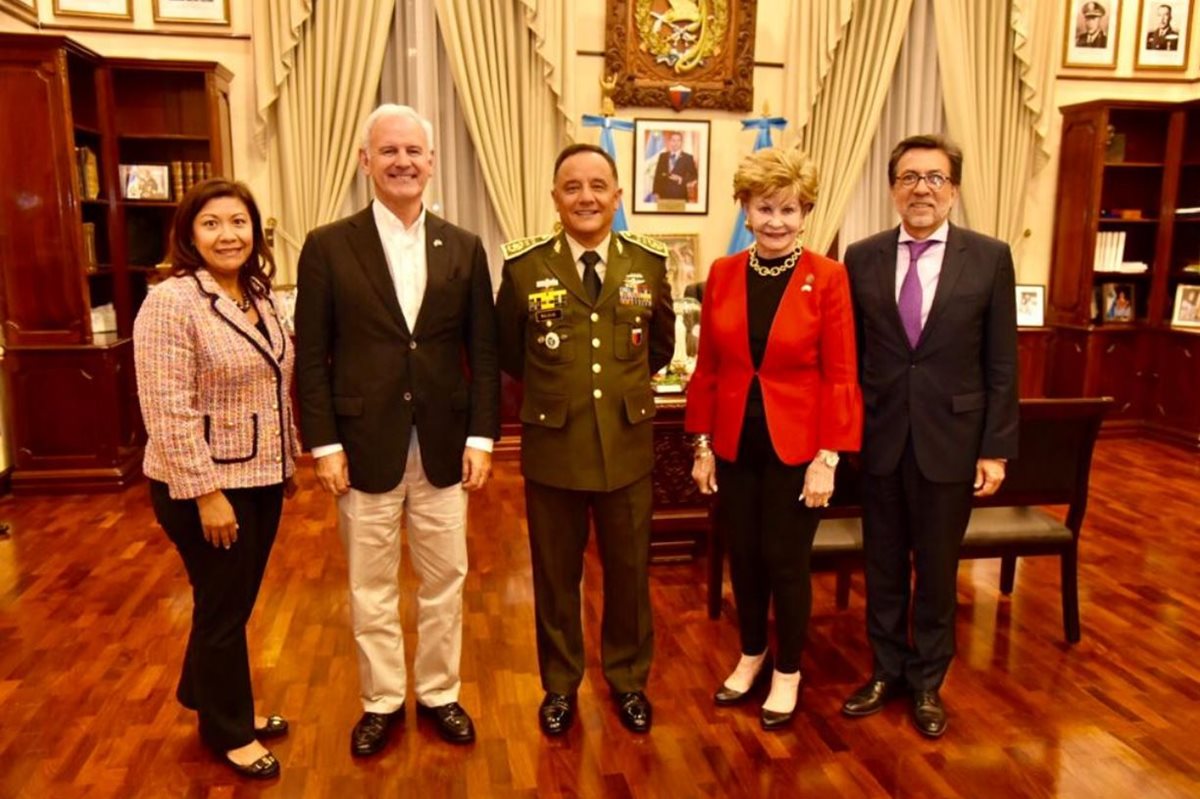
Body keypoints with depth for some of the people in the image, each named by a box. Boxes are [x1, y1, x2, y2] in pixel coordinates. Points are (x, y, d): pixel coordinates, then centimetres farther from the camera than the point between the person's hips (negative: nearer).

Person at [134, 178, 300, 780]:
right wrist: (207, 493, -21)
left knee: (238, 600, 20)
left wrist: (288, 461, 15)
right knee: (223, 607, 8)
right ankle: (228, 731, 29)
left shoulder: (258, 296, 6)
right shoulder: (170, 302, -18)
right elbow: (168, 412, -21)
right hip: (206, 485, -7)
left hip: (260, 477, 7)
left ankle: (210, 697, 42)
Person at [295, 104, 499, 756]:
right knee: (370, 588, 12)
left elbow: (483, 352, 4)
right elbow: (311, 358, -3)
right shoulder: (328, 247, -2)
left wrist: (481, 437, -2)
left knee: (444, 582, 13)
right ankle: (382, 701, 31)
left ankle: (439, 692, 33)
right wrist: (324, 445, -8)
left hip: (444, 447, 2)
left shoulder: (464, 248, 4)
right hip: (365, 448, -1)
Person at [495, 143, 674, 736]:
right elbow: (506, 352, 8)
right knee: (556, 575, 13)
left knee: (629, 572, 14)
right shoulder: (524, 266, -6)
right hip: (552, 447, -1)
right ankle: (560, 686, 34)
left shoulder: (649, 263, -1)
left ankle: (628, 680, 36)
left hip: (628, 445, 1)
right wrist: (549, 387, 9)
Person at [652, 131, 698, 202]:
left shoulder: (688, 158, 4)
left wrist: (682, 179, -13)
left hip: (680, 194, -2)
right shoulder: (662, 156, 12)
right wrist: (656, 192, 3)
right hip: (664, 194, 2)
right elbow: (657, 175, 10)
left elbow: (694, 175, 3)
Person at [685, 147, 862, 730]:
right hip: (735, 445, 4)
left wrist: (827, 458, -13)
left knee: (786, 561, 8)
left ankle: (787, 672, 30)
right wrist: (702, 446, 4)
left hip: (797, 447, -3)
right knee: (742, 557, 15)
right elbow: (707, 368, 4)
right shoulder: (723, 274, 1)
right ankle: (751, 655, 39)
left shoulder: (827, 278, -9)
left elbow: (840, 376, -9)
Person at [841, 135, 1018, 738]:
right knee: (883, 565, 14)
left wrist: (996, 448, -5)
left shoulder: (990, 258, -3)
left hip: (950, 439, -1)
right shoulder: (861, 258, 1)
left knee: (937, 569, 12)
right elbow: (849, 354, 4)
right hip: (879, 438, 2)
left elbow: (1001, 363, -2)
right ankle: (886, 671, 34)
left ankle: (927, 682, 32)